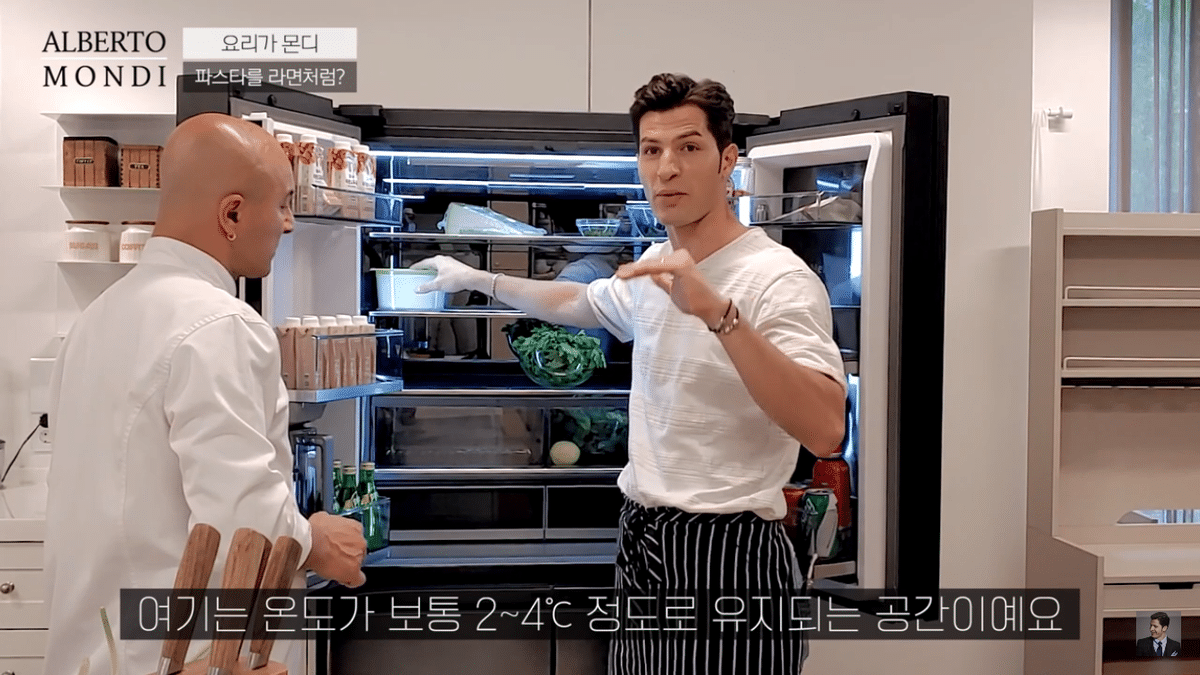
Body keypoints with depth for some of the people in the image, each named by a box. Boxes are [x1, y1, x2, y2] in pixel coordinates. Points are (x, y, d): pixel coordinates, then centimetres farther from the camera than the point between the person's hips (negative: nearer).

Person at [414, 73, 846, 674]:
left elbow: (824, 431, -30)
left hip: (727, 558, -7)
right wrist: (479, 279, 33)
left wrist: (719, 313, -37)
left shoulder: (778, 278, -17)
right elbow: (580, 302, 31)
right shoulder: (655, 267, 9)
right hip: (643, 542, 8)